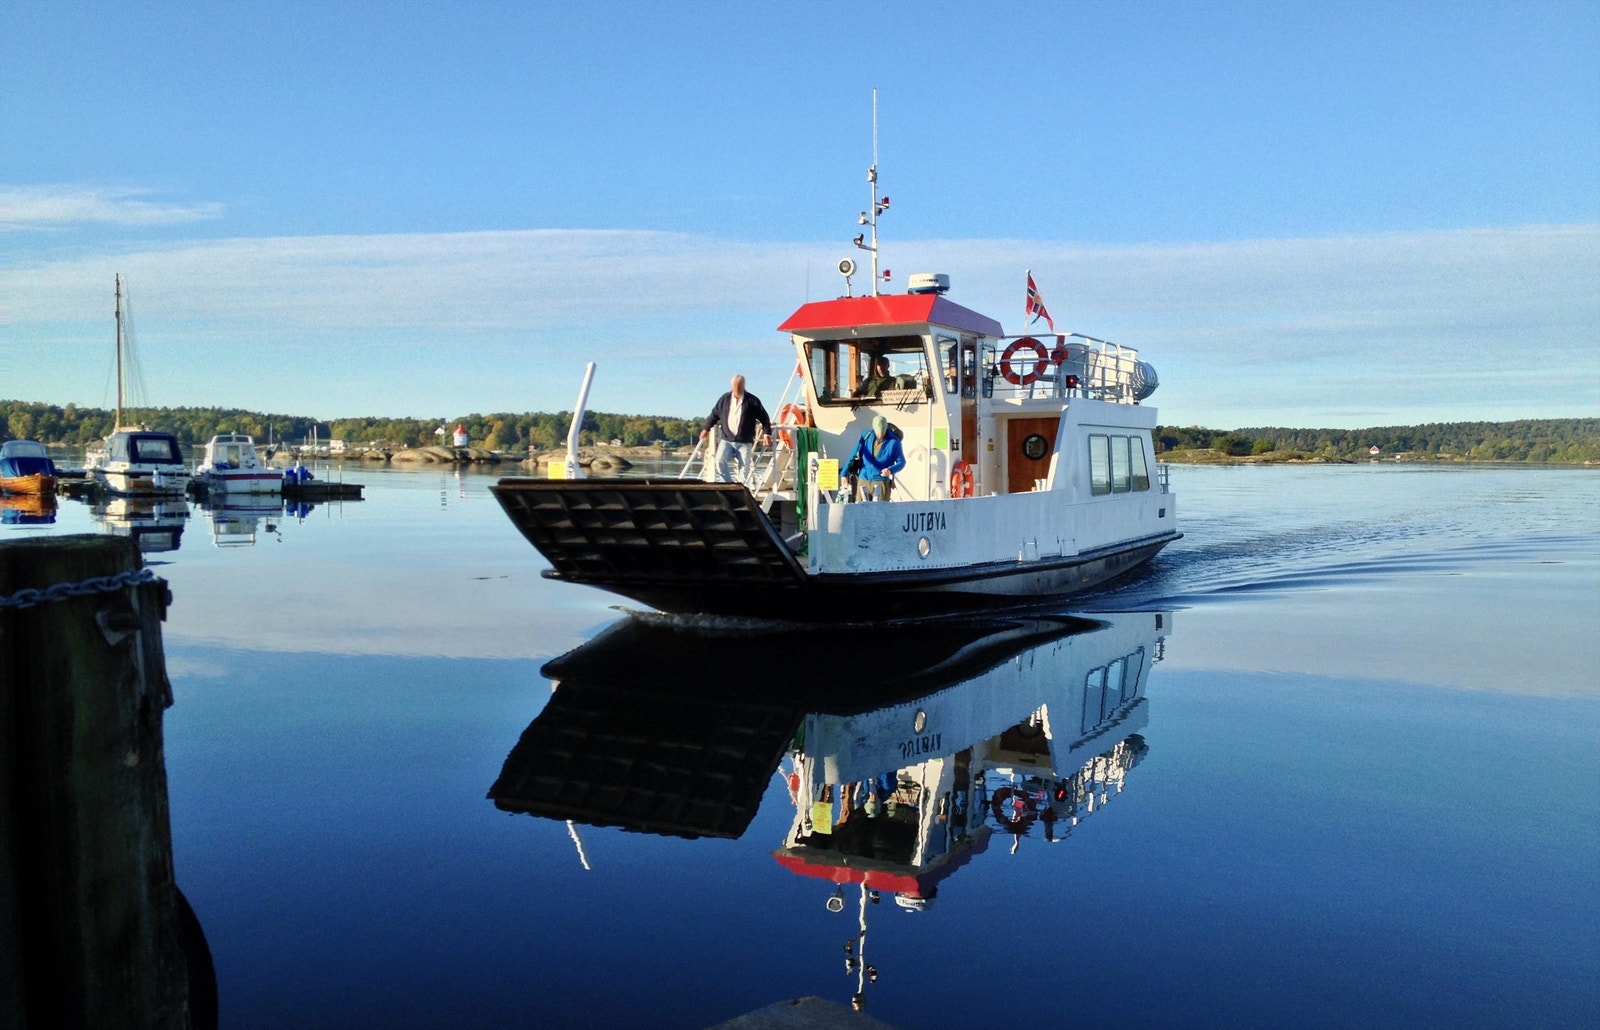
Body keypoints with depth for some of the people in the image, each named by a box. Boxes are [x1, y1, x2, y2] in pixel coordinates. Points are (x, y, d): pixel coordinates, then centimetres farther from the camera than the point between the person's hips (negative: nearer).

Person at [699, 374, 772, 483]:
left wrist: (766, 432, -5)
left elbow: (763, 417, 2)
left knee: (744, 468, -1)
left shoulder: (752, 400, -2)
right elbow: (714, 414, 16)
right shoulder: (725, 399, 6)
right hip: (727, 439, 2)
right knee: (720, 460, -18)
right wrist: (706, 428, 15)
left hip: (744, 442, -2)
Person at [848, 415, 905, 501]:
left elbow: (901, 462, 0)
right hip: (863, 481, 3)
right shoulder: (866, 435, 1)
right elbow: (855, 455, 7)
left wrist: (890, 470, -21)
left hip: (882, 482, -3)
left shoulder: (894, 441, -7)